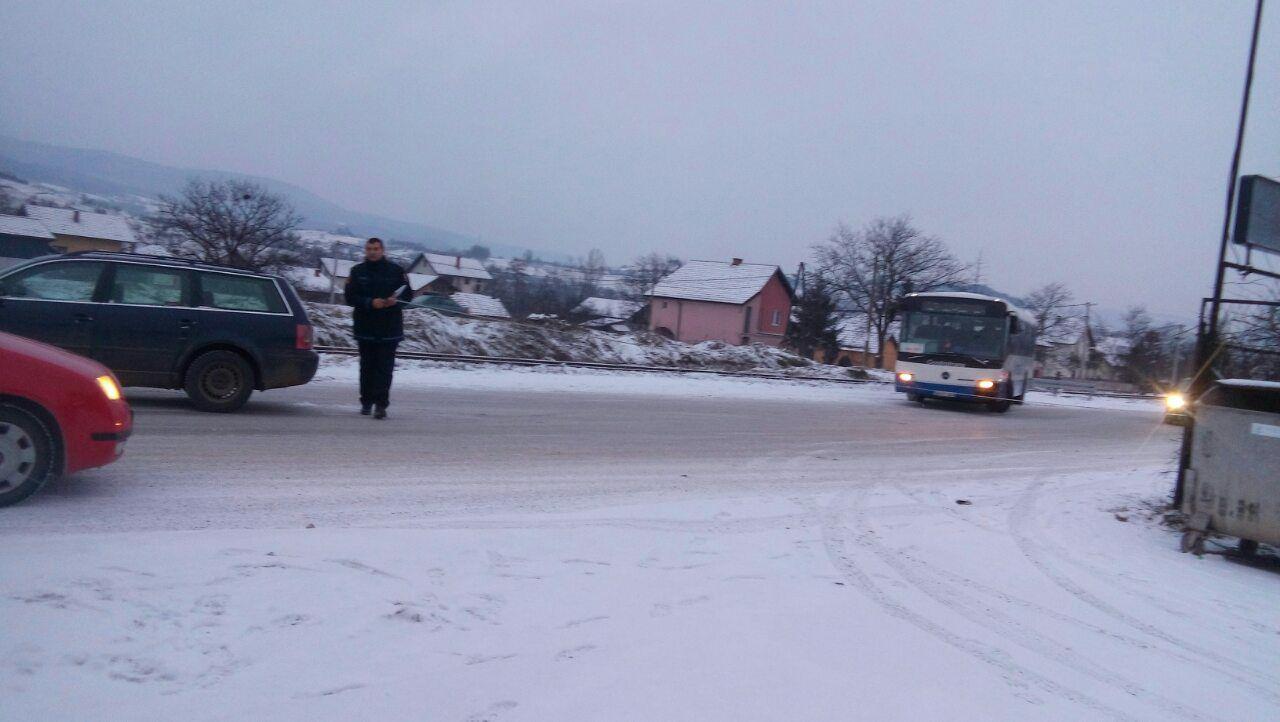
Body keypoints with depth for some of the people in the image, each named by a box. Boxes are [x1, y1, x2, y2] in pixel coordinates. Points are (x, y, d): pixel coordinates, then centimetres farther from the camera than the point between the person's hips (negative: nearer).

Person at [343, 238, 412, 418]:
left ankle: (381, 404, -7)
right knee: (367, 366, 10)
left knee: (385, 368, -7)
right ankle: (366, 402, 22)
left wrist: (396, 300, -15)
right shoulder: (357, 271, 6)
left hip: (389, 329, -2)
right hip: (365, 327, 2)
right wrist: (370, 302, -16)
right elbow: (349, 296, -1)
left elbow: (408, 294, 7)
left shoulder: (396, 271, 3)